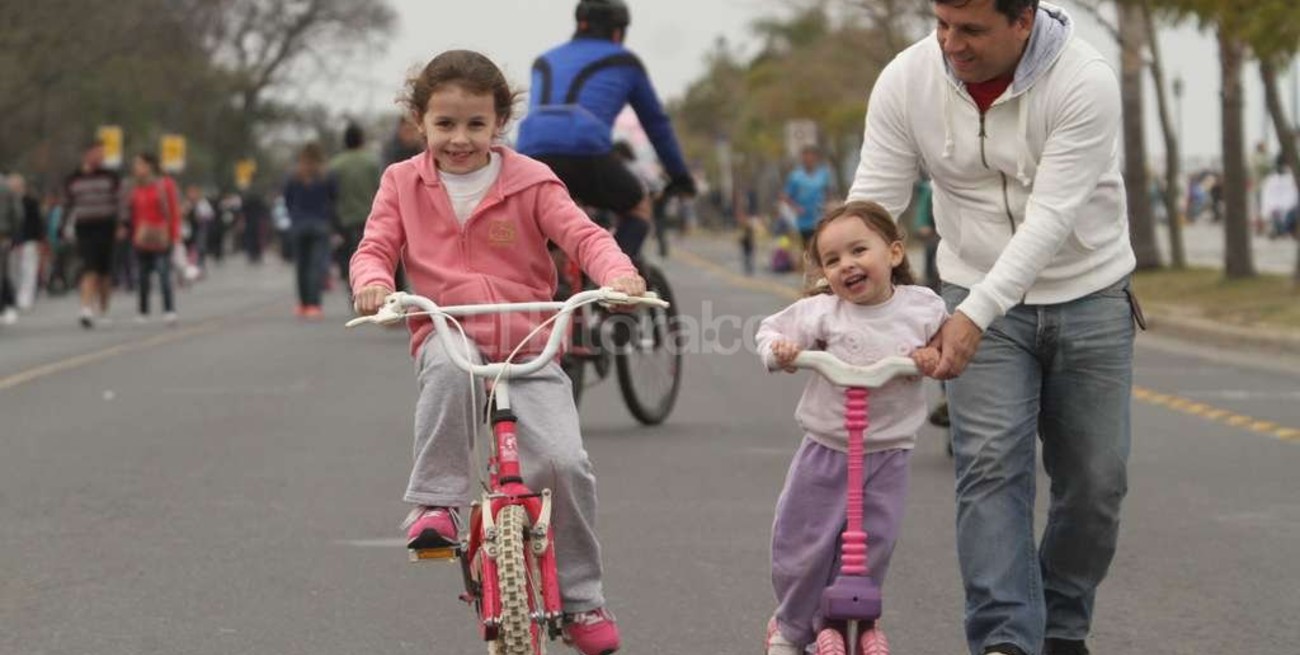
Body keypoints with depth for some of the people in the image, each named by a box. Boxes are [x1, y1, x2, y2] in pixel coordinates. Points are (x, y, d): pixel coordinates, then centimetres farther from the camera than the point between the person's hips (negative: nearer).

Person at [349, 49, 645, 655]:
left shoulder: (529, 182, 1)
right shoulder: (403, 184, 6)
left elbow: (582, 235, -6)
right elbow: (375, 247, 1)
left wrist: (619, 274, -28)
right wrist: (373, 281, -24)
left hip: (528, 342, 0)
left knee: (565, 462, -16)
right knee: (448, 370, -39)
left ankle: (580, 598, 2)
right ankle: (433, 504, -25)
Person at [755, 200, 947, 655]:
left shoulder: (923, 307, -5)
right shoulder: (822, 312, -10)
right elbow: (771, 330, -1)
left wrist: (933, 356, -11)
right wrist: (777, 350, -23)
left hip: (888, 455, 1)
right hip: (825, 451, -1)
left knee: (872, 549, 5)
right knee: (802, 548, 6)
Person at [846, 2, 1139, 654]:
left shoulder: (1086, 82, -24)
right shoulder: (906, 80, -13)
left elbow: (1051, 217, -30)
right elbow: (871, 200, -11)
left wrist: (974, 315, -39)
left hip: (1089, 298, -1)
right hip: (979, 300, 1)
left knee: (1095, 479, 5)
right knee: (990, 467, -14)